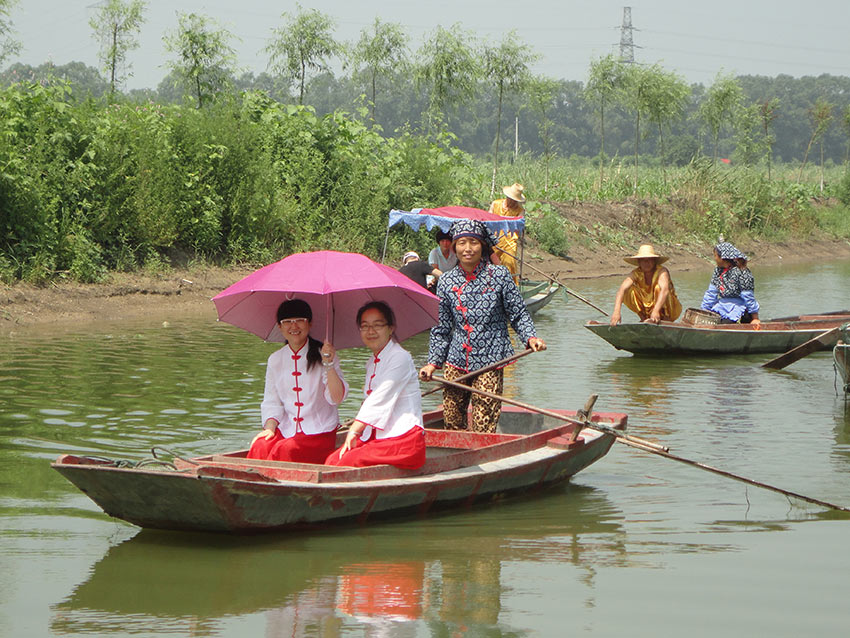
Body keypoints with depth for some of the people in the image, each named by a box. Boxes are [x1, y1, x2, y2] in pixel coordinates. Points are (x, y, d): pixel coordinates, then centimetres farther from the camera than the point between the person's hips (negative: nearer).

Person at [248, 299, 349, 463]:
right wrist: (270, 427, -6)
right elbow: (271, 402, 12)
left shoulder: (322, 355, 0)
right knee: (259, 448, -27)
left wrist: (329, 364, -23)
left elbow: (337, 398, -10)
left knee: (284, 450, -31)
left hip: (320, 433, -3)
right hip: (286, 430, 3)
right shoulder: (275, 359, 11)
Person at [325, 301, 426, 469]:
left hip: (403, 439, -8)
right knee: (331, 461, -16)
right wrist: (355, 432, -1)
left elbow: (379, 400, -14)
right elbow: (369, 403, 16)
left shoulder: (400, 358, -8)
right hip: (375, 437, 8)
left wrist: (353, 431, -16)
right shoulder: (372, 363, 19)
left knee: (347, 462, -27)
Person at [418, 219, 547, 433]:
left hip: (490, 361, -3)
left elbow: (519, 314, 3)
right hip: (456, 361, 3)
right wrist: (433, 362, 5)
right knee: (451, 418, 6)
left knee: (484, 425, -7)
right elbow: (441, 329, 11)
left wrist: (530, 337, -14)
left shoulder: (499, 276, -2)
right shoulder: (446, 282, 5)